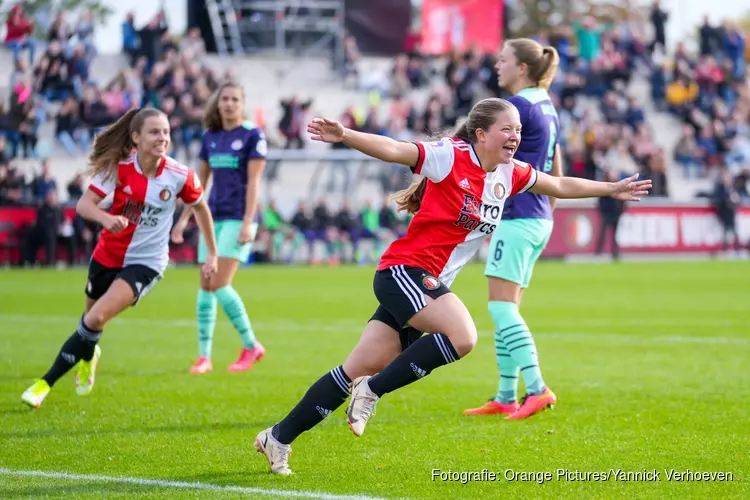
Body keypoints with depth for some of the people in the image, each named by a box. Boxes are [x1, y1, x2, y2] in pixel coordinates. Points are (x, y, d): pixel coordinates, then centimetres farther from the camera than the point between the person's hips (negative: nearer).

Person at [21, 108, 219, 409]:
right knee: (91, 317, 19)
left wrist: (212, 255, 7)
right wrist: (105, 218, -46)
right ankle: (88, 355, 58)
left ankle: (47, 382, -10)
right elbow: (83, 205, -24)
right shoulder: (119, 167, -16)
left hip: (146, 263, -2)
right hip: (108, 256, 2)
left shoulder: (179, 176, -15)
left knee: (96, 319, -22)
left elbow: (200, 207, 4)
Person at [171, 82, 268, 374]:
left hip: (238, 218, -6)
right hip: (213, 217, 6)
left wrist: (248, 223, -18)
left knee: (219, 285, -14)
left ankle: (251, 346, 0)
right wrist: (184, 218, 15)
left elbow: (254, 182, -11)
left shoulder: (253, 136, -6)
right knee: (205, 287, 3)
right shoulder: (210, 137, 11)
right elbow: (200, 181, 18)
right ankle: (204, 356, 7)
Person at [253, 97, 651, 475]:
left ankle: (278, 438, 9)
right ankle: (372, 390, -12)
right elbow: (393, 150, -21)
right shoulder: (451, 156, -12)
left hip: (429, 286, 8)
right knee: (463, 336, -26)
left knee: (360, 368, 3)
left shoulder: (509, 174, 11)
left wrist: (611, 189, 30)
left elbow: (560, 186, 26)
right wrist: (344, 136, -35)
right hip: (403, 270, -8)